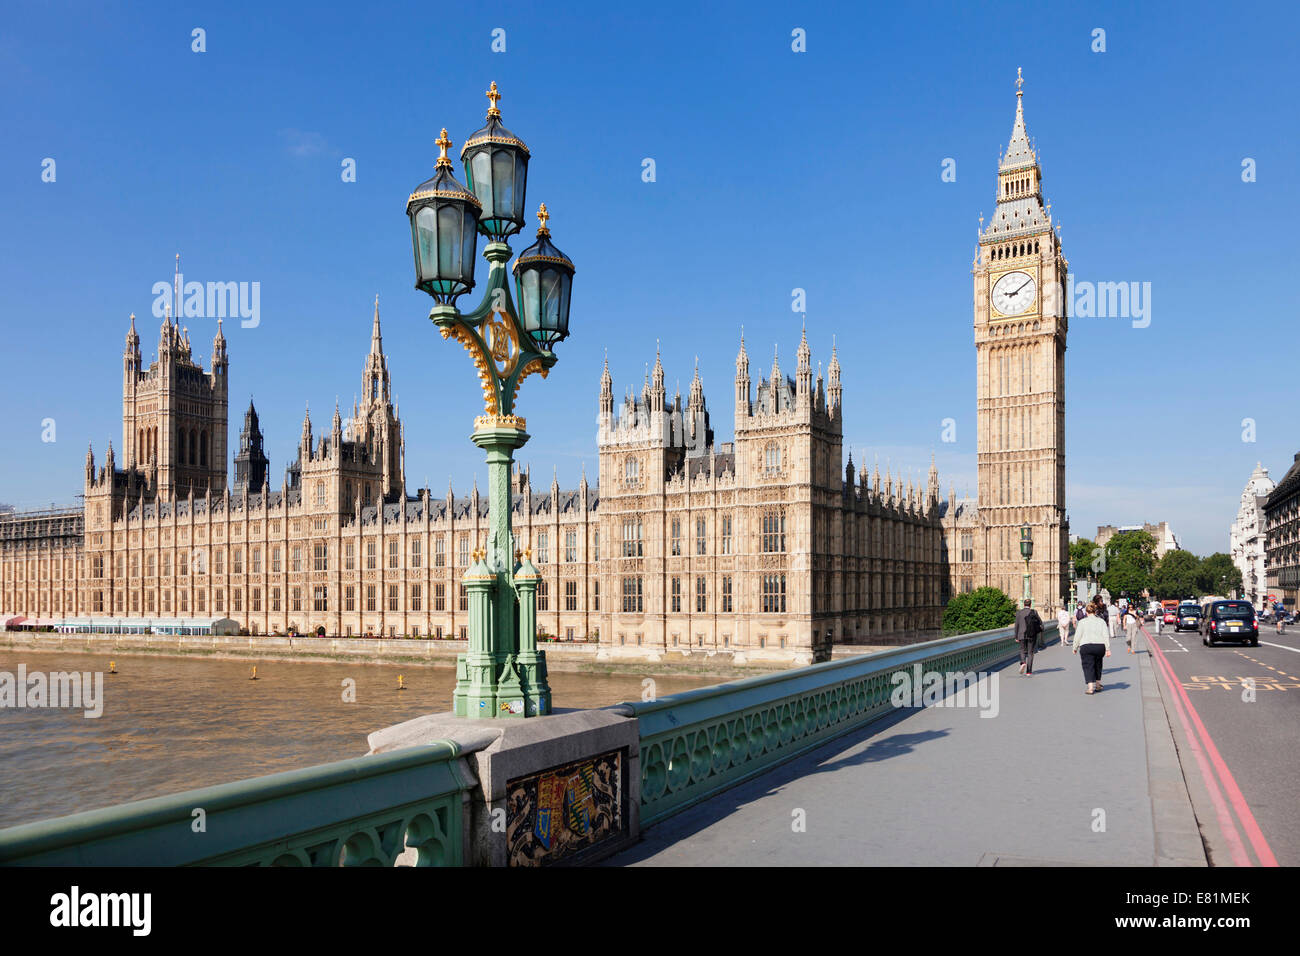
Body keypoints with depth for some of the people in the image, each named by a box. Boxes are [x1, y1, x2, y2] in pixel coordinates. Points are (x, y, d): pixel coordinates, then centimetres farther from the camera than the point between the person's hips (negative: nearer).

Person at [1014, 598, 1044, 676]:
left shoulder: (1019, 612, -1)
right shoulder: (1034, 612, -3)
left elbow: (1017, 625, 0)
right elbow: (1040, 622, 2)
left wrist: (1016, 637, 5)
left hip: (1022, 635, 0)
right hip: (1032, 635, 0)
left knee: (1023, 651, 14)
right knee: (1030, 653, 7)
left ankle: (1023, 663, -16)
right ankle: (1028, 672, 5)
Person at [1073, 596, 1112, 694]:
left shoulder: (1083, 622, 2)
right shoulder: (1102, 621, 7)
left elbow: (1077, 636, -1)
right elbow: (1106, 636, 0)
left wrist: (1075, 648, 9)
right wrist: (1108, 649, -1)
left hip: (1086, 646, -3)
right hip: (1100, 646, 3)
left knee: (1088, 666, -1)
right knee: (1098, 664, 24)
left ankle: (1090, 687, -15)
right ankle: (1098, 684, 34)